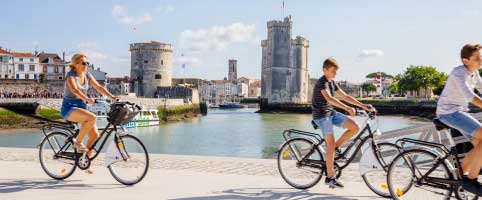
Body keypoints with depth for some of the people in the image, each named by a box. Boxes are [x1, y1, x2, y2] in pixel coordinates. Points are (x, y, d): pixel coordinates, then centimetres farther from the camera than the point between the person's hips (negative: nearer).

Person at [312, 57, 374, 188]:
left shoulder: (332, 82, 11)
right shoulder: (322, 82, -18)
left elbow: (345, 96, 12)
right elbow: (329, 98, -35)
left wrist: (363, 106, 3)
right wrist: (347, 108, -45)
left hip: (332, 113, 8)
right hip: (322, 115, -8)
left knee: (355, 127, -6)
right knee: (331, 144, -10)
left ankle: (336, 147, 10)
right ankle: (330, 177, -2)